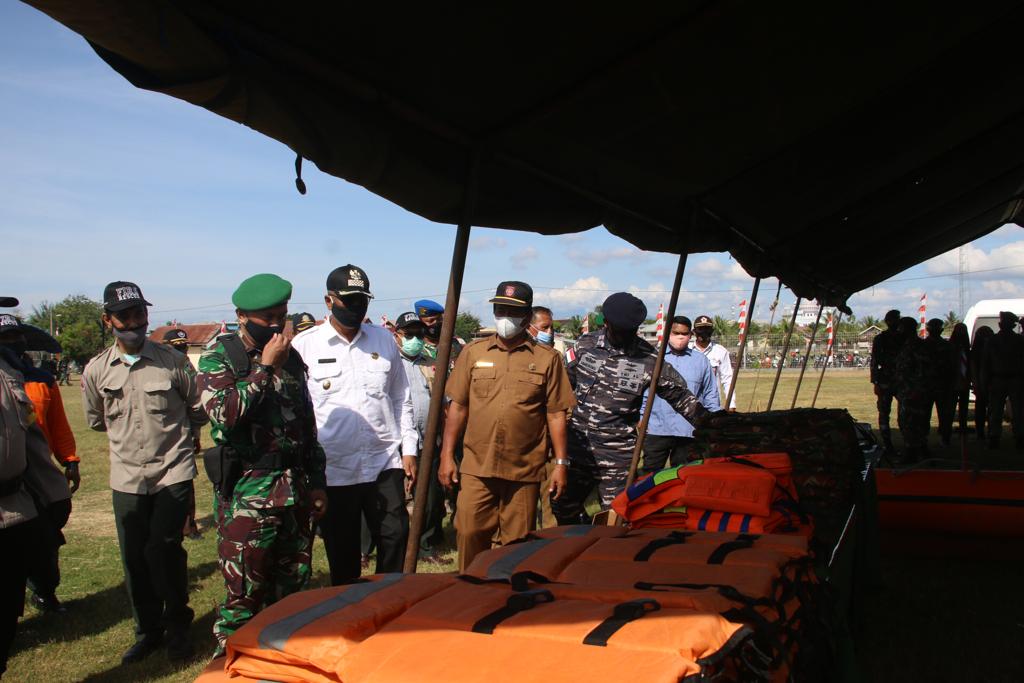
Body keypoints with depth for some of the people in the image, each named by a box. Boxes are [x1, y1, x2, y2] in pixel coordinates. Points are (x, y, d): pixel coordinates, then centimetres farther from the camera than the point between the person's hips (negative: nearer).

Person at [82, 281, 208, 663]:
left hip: (173, 473, -3)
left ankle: (177, 626, 15)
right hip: (127, 477, 3)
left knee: (163, 551, -7)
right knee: (135, 559, 9)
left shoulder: (172, 361, -6)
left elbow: (198, 410, 5)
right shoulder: (96, 370, 1)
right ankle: (148, 631, 27)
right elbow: (96, 421, 17)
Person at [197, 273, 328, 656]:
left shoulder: (290, 357, 11)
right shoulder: (219, 357, -4)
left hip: (296, 491, 6)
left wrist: (317, 481, 15)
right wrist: (265, 367, -18)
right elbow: (225, 413, -22)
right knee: (244, 595, 1)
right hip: (247, 495, -5)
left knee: (293, 589, 15)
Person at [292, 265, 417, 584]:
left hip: (385, 463, 2)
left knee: (396, 538, 4)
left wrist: (409, 449, 9)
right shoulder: (304, 345, -1)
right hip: (333, 470, -2)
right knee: (343, 557, 10)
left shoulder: (384, 339, 9)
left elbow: (401, 398, 14)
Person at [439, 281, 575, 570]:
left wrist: (561, 464, 0)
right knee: (470, 534, 4)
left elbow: (556, 415, 3)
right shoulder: (473, 352, 6)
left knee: (517, 544, 9)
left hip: (525, 470, -1)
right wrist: (447, 455, 4)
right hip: (476, 467, 1)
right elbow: (458, 407, 8)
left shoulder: (547, 359, 2)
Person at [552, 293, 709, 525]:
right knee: (562, 509, 13)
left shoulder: (648, 359, -5)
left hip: (617, 454, -3)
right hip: (576, 443, 3)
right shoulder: (585, 345, 2)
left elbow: (680, 396, 4)